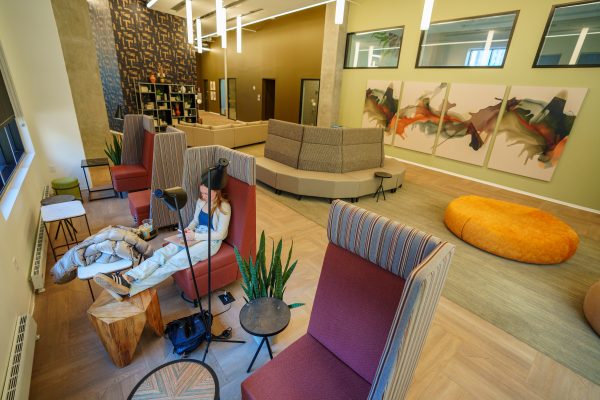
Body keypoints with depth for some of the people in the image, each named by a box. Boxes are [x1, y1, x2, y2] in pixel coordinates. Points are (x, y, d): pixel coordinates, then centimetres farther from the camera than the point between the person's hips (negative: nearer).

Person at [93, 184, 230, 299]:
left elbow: (220, 234, -16)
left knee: (174, 262, -27)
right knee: (161, 253, -20)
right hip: (196, 235, 7)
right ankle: (125, 278, -37)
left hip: (210, 241, -6)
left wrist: (195, 236, -20)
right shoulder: (201, 201, 6)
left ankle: (129, 289, -31)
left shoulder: (223, 207, -16)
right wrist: (189, 229, -4)